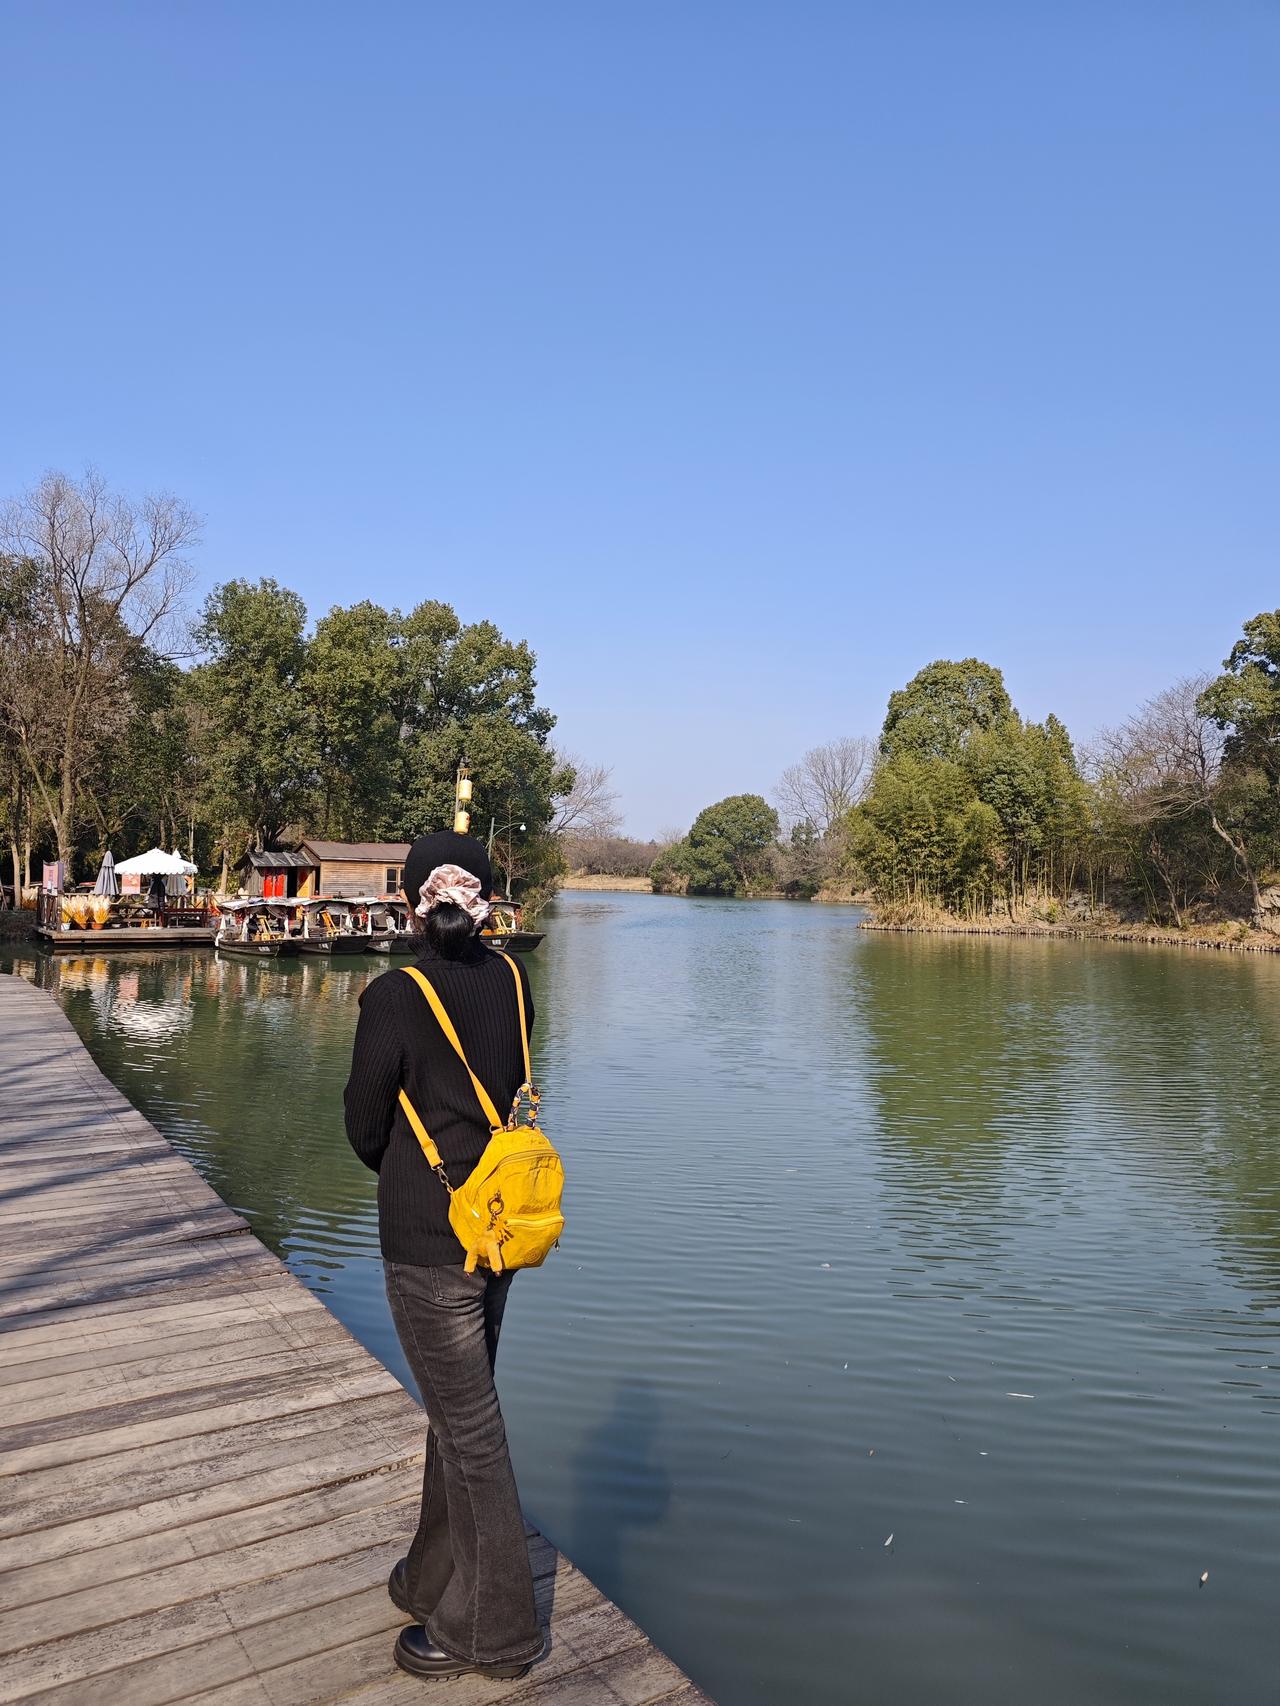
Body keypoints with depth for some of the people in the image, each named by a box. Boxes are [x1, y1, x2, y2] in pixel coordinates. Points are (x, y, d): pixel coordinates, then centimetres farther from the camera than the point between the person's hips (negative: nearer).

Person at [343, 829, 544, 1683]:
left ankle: (494, 1628, 26)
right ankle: (439, 1577, 42)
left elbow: (366, 1129, -8)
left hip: (428, 1243, -6)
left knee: (470, 1430, 8)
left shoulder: (395, 998, -20)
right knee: (460, 1410, 22)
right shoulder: (513, 982, -3)